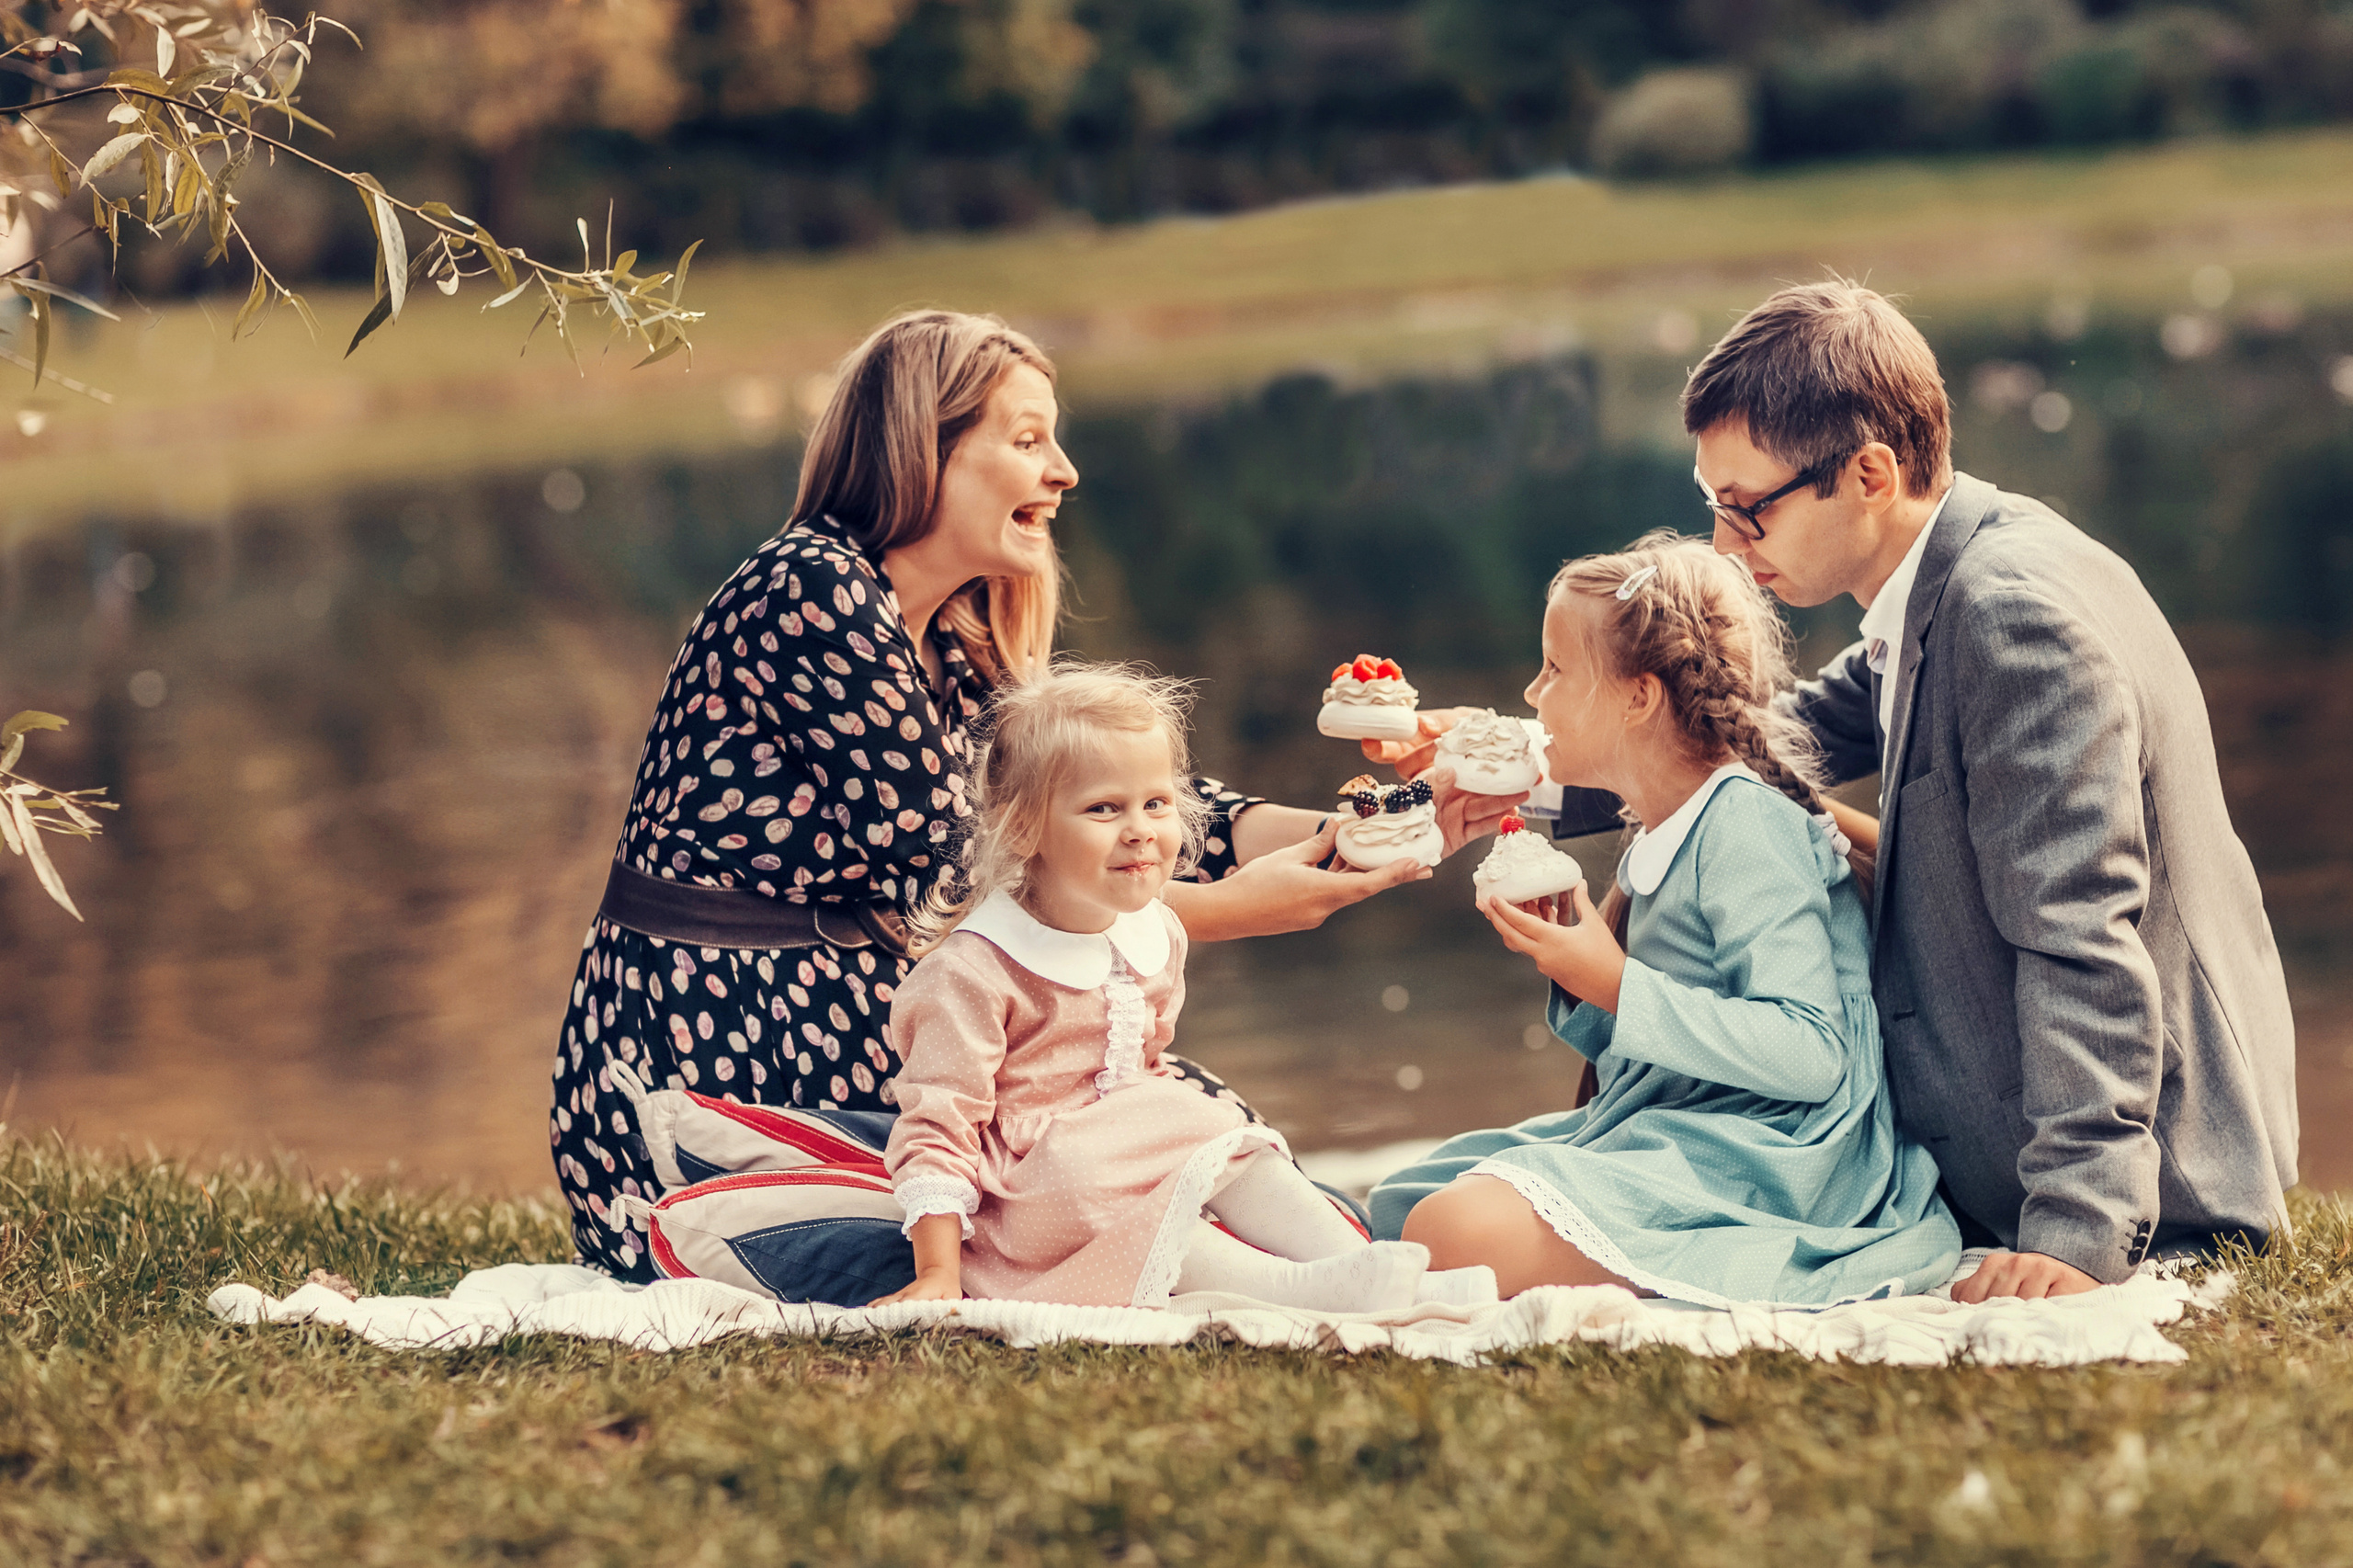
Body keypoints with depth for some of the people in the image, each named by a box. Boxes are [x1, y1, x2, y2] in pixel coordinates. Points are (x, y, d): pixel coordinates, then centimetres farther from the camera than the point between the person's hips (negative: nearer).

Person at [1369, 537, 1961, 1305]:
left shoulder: (1748, 826, -13)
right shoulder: (1657, 842, 16)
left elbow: (1809, 1054, -23)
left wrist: (1619, 987, -21)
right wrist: (1576, 968, 4)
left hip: (1760, 1160, -10)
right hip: (1667, 1134, 10)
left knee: (1455, 1234, -28)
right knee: (1402, 1202, 7)